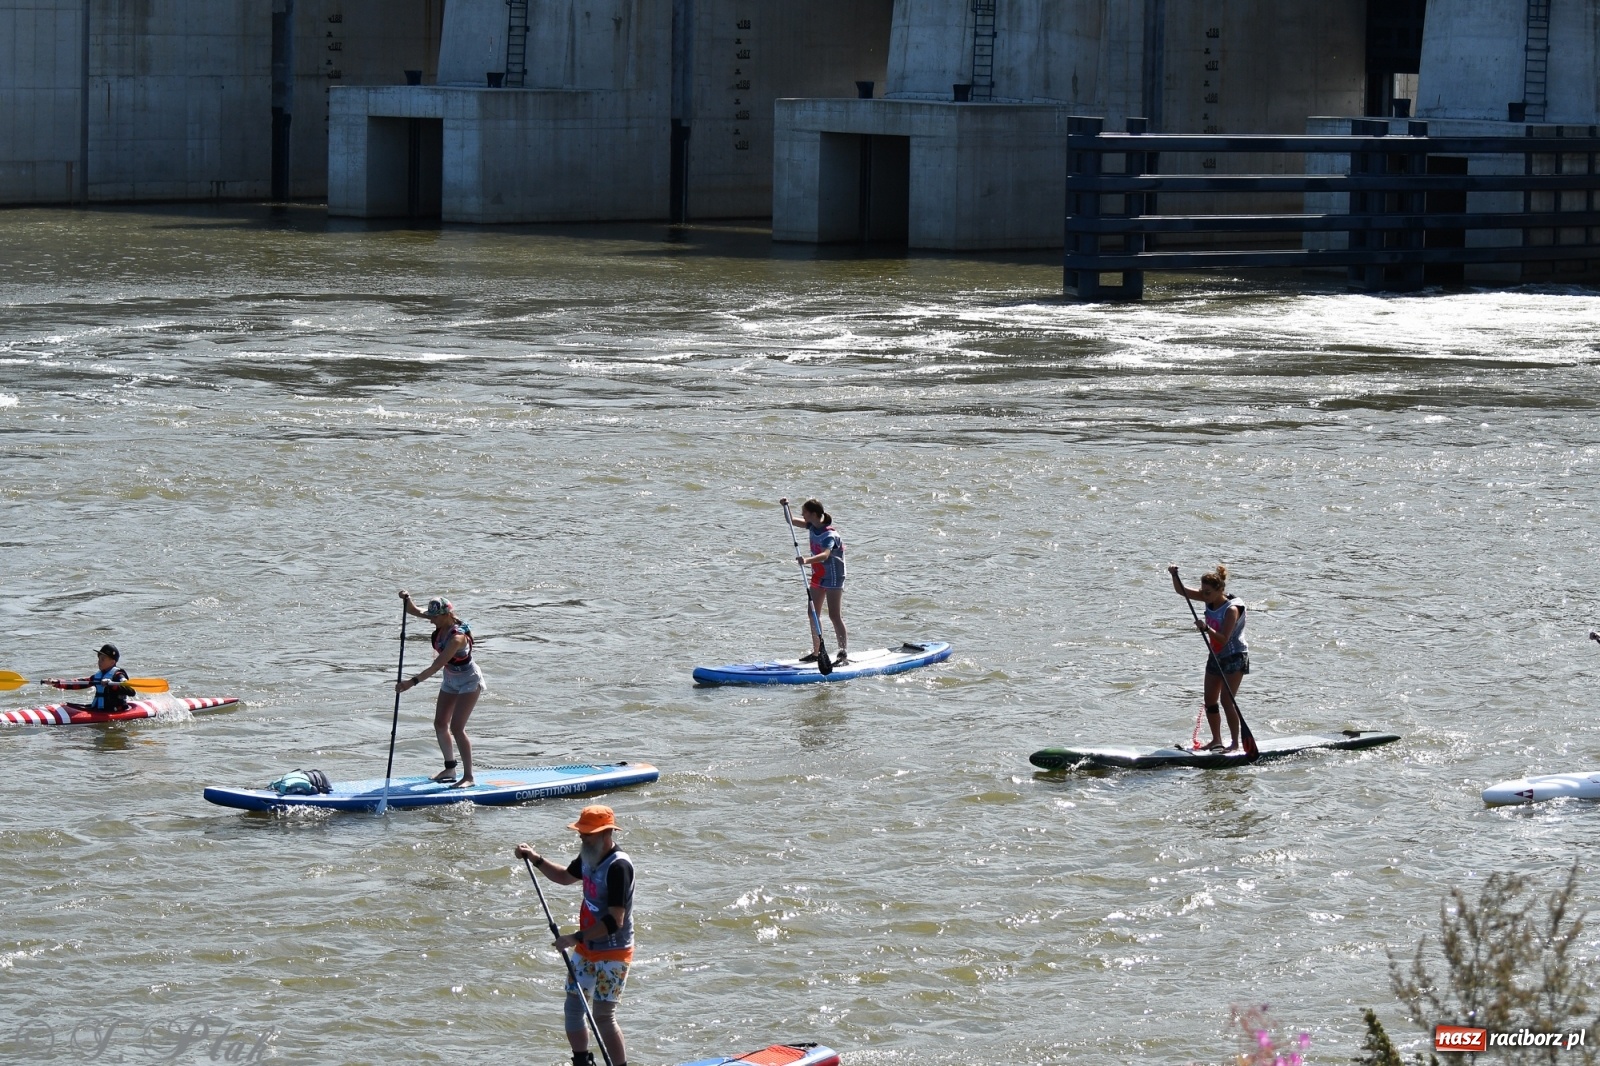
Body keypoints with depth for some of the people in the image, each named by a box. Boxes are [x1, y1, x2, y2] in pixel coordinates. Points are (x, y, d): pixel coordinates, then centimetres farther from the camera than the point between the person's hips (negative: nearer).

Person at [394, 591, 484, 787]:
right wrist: (407, 599, -24)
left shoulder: (457, 637, -34)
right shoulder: (442, 624, -11)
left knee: (457, 727, -15)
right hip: (450, 681, 9)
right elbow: (414, 611, -2)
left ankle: (469, 777, -11)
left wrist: (412, 682, -41)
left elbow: (437, 666, -37)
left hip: (469, 683, -9)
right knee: (440, 724, 12)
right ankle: (450, 769, 25)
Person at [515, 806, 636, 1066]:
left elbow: (615, 921, -29)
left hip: (613, 953, -9)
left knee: (603, 1016, -9)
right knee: (573, 1006, 14)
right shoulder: (589, 856, 4)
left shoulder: (618, 866, -25)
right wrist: (536, 859, 12)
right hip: (587, 949, 9)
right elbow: (565, 877, 26)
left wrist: (576, 938, -28)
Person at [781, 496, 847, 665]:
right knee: (813, 614, 10)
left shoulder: (829, 534, -25)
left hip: (833, 577, -9)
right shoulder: (813, 526, 1)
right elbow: (791, 521, 14)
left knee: (835, 616, -9)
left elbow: (825, 555, -42)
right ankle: (817, 652, 19)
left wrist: (807, 560, -58)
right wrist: (786, 508, -4)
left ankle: (844, 654, -7)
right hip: (818, 576, 9)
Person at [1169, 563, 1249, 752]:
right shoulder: (1210, 599, -1)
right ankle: (1216, 740, 17)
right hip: (1216, 656, 8)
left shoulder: (1231, 609, -23)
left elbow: (1224, 638, -28)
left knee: (1226, 700, -13)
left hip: (1235, 657, -8)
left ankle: (1235, 742, -7)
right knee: (1210, 700, 7)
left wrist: (1207, 628, -40)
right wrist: (1174, 576, -13)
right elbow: (1182, 591, 3)